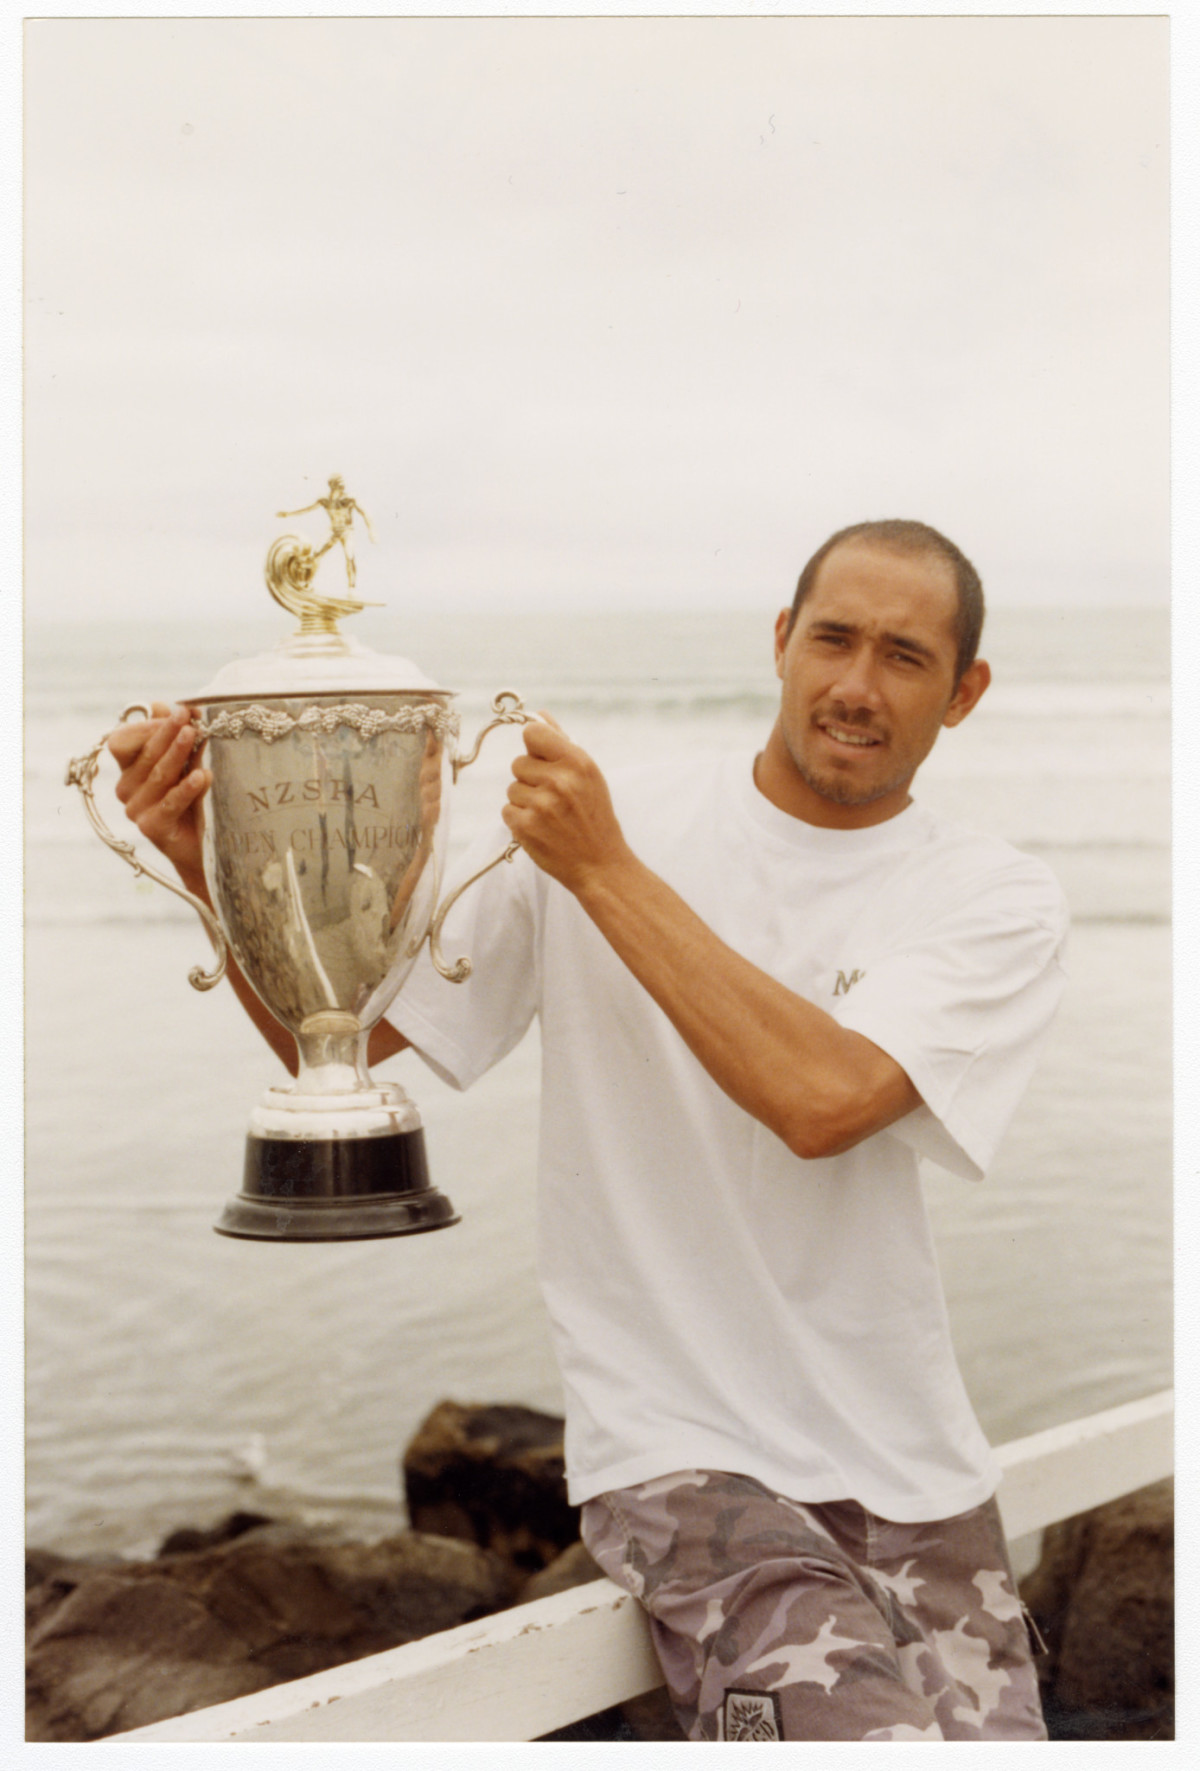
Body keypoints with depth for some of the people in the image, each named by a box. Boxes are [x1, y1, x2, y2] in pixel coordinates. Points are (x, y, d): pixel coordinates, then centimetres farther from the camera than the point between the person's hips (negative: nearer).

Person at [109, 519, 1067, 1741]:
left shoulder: (1001, 901, -3)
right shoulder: (589, 812, 0)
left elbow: (823, 1099, -22)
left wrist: (606, 871, -19)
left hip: (907, 1470, 2)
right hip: (679, 1448, -2)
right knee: (865, 1732, -22)